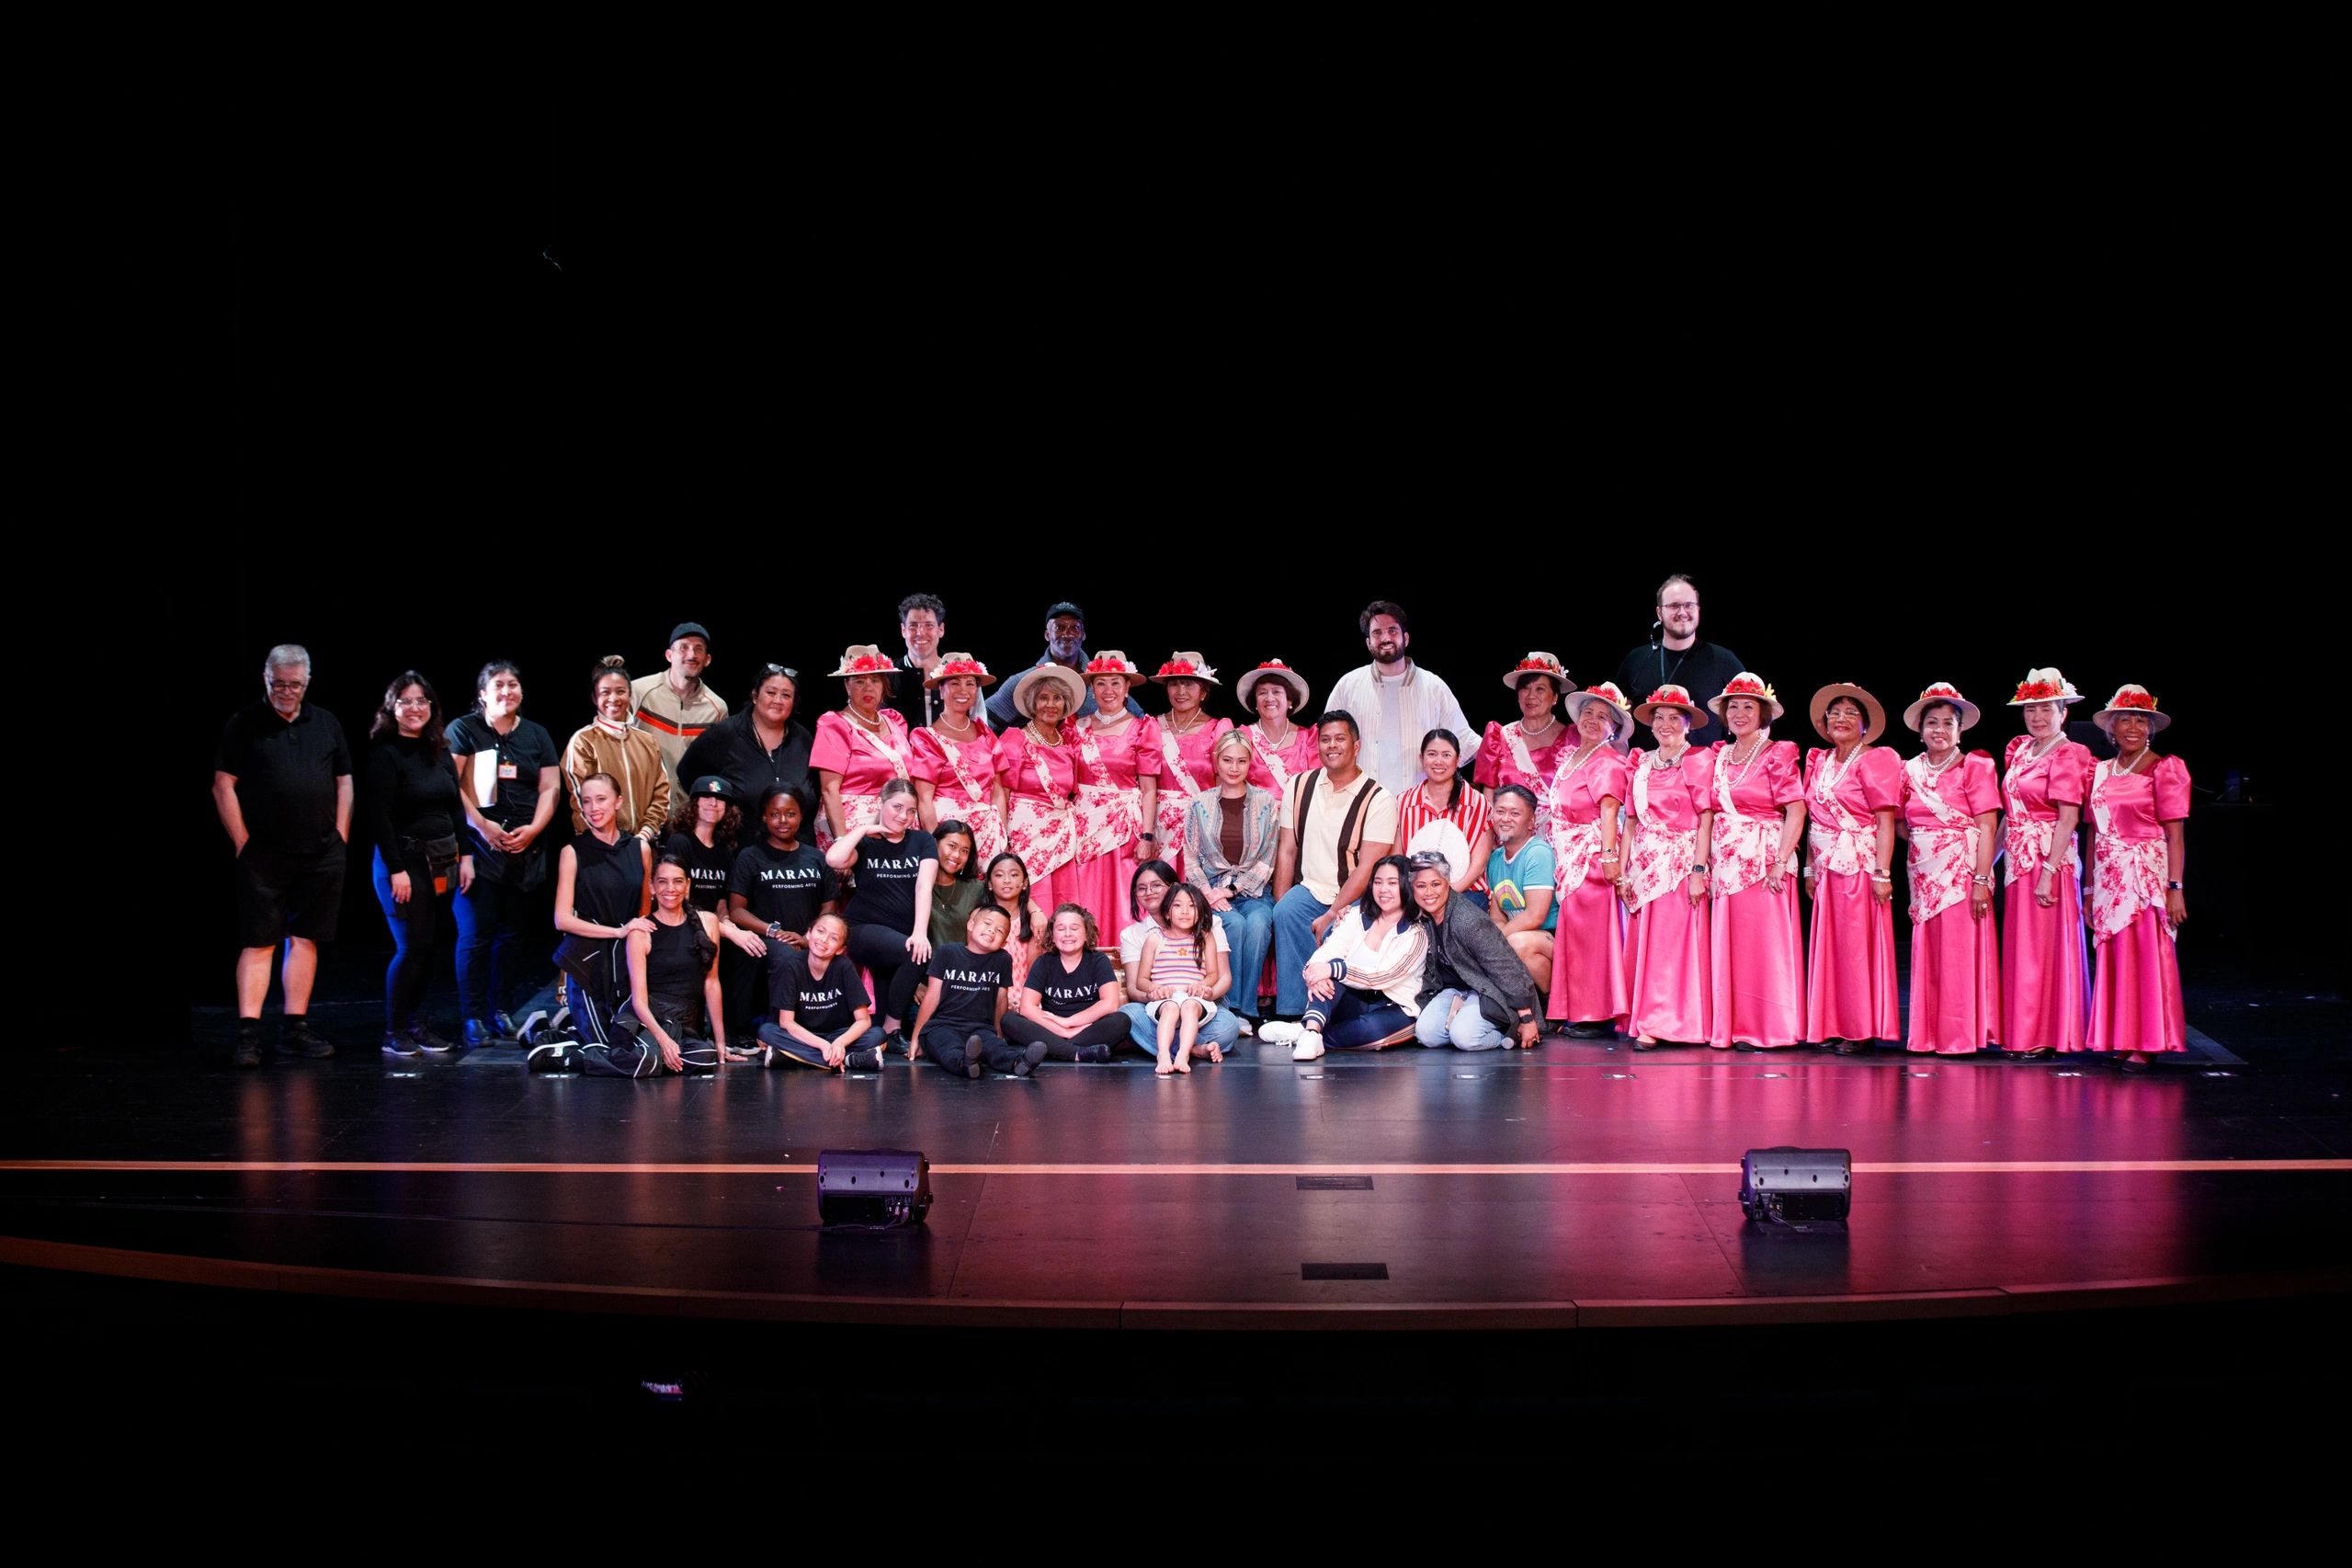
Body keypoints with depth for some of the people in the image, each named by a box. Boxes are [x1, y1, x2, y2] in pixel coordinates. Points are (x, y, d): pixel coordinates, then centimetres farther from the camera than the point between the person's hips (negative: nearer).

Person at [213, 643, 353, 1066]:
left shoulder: (326, 725, 12)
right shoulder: (243, 725, 1)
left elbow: (344, 783, 15)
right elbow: (223, 787, -2)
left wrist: (341, 839, 7)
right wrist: (243, 844, -7)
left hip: (320, 855, 4)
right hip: (263, 856, -4)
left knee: (305, 940, 6)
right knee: (258, 943, -5)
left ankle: (295, 1029, 12)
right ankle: (248, 1033, -7)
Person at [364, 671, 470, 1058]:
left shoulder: (440, 751, 12)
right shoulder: (386, 754, -8)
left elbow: (456, 806, 16)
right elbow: (379, 816, -13)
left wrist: (465, 855, 7)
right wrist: (396, 870, -17)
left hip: (443, 860, 6)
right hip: (405, 859, -6)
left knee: (428, 944, 8)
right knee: (411, 946, -6)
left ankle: (415, 1023, 16)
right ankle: (394, 1032, 3)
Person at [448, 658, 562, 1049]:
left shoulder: (537, 735, 15)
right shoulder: (463, 730, 3)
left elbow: (550, 788, 10)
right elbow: (451, 785, -5)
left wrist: (532, 830, -5)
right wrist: (482, 826, -14)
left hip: (525, 851, 4)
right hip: (479, 846, -4)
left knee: (514, 933, 5)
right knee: (476, 933, -7)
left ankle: (501, 1011, 13)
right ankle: (473, 1018, -4)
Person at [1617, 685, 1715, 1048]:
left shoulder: (1698, 761, -2)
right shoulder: (1640, 763, 13)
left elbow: (1706, 819, -7)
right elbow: (1632, 821, 13)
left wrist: (1699, 870, -15)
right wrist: (1624, 871, 6)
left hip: (1681, 863, -5)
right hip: (1646, 864, 5)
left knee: (1672, 944, -8)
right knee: (1642, 945, 2)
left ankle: (1658, 1024, -7)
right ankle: (1644, 1022, 5)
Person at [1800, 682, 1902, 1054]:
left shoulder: (1874, 761, -6)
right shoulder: (1820, 762, 13)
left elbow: (1886, 823, -11)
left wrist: (1881, 874, -17)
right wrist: (1809, 869, 10)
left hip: (1860, 866, -6)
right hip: (1827, 869, 6)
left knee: (1857, 946, -4)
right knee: (1829, 947, 7)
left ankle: (1862, 1031, 2)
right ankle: (1833, 1027, 12)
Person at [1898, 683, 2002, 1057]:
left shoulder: (1974, 768, -3)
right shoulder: (1911, 771, 11)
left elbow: (1987, 827, -10)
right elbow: (1903, 824, 19)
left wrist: (1982, 880, -17)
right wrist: (1922, 845, 0)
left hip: (1962, 872, -5)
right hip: (1924, 876, 5)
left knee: (1960, 955, -5)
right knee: (1927, 957, 4)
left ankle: (1962, 1036, 0)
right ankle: (1928, 1035, 10)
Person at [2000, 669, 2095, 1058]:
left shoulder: (2067, 756, -9)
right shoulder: (2020, 750, 13)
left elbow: (2068, 819, -15)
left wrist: (2048, 872, -22)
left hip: (2050, 860, -8)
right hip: (2018, 861, 8)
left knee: (2046, 947, -3)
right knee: (2019, 948, 9)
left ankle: (2047, 1036, 3)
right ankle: (2023, 1035, 15)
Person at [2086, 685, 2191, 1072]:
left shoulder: (2164, 769, -2)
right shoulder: (2100, 772, 13)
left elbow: (2175, 834, -8)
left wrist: (2175, 888, -15)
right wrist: (2090, 888, 10)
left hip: (2147, 876, -5)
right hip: (2109, 879, 5)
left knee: (2146, 959, -5)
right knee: (2112, 960, 5)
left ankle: (2144, 1045, -2)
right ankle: (2118, 1042, 9)